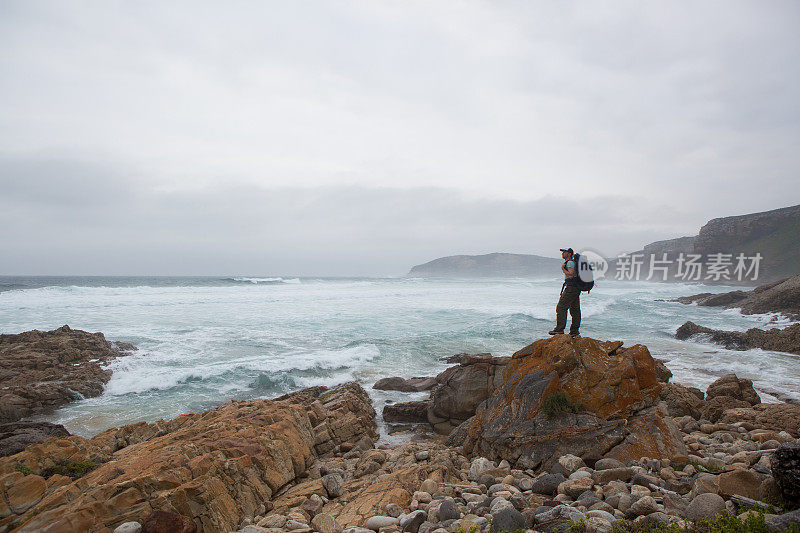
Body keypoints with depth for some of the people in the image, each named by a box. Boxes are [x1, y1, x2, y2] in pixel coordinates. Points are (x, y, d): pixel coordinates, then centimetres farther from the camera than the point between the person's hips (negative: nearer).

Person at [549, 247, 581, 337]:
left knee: (561, 307, -10)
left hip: (571, 288, -10)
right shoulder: (573, 262, 21)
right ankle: (574, 331, 12)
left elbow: (571, 275, -23)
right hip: (576, 288, 10)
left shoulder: (570, 262, -11)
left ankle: (559, 329, -12)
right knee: (574, 309, 9)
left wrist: (563, 268, -12)